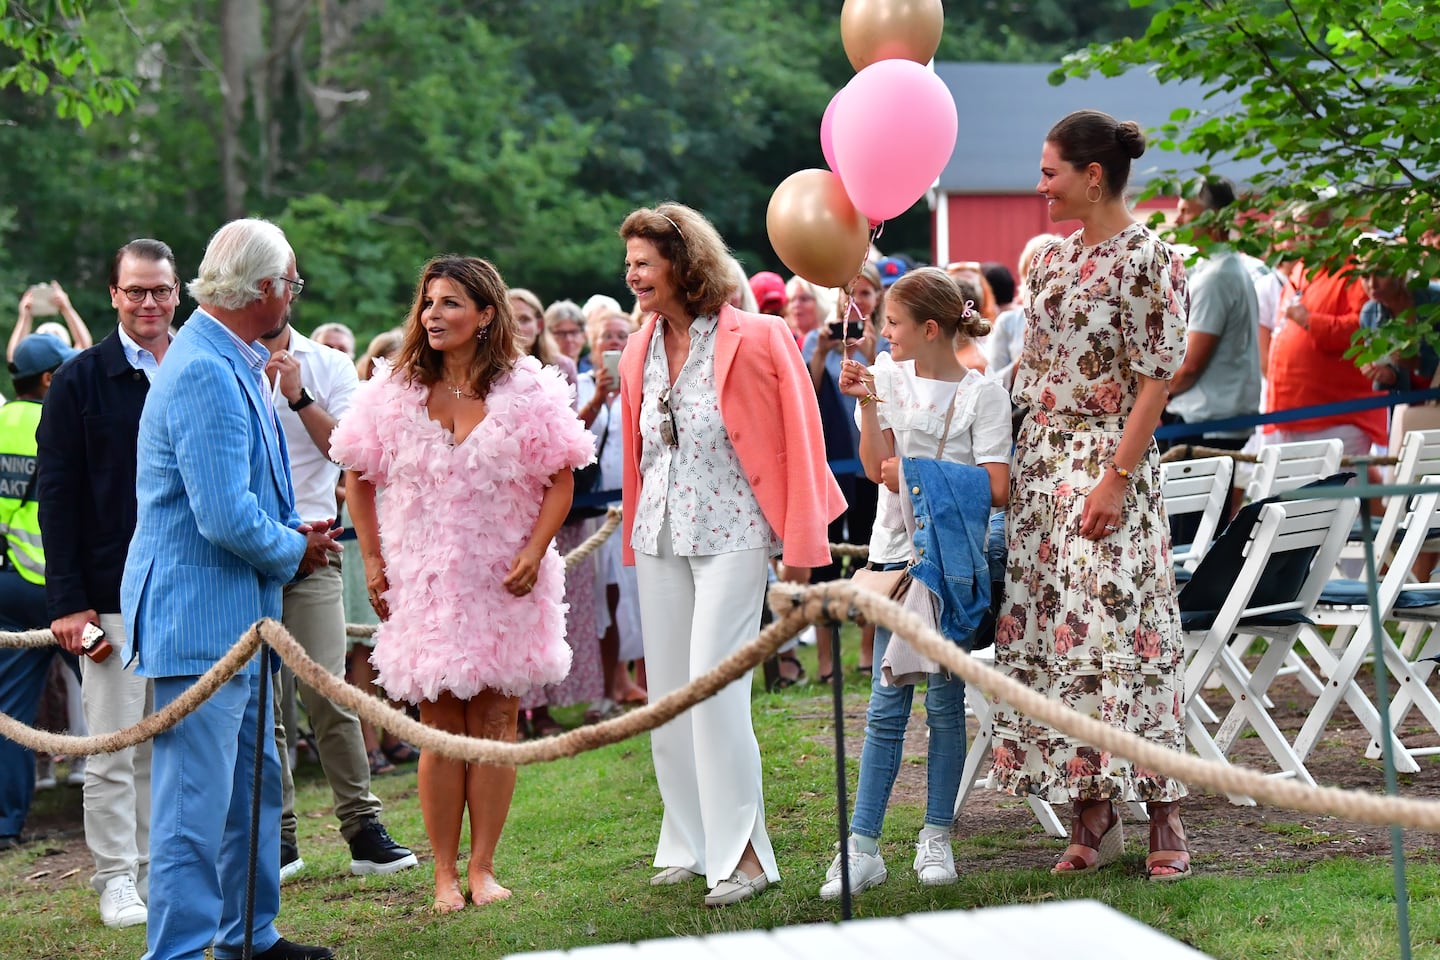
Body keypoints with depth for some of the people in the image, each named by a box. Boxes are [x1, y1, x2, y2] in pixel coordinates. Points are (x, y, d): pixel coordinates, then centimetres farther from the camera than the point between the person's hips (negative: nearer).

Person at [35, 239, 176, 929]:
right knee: (114, 750, 1)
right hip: (114, 594, -3)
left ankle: (163, 870, 18)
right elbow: (56, 496, -3)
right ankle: (116, 880, 10)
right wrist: (68, 599, -10)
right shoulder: (81, 382, -1)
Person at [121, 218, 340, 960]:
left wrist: (290, 532, 7)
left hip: (236, 613, 11)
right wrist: (292, 551, -9)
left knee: (254, 781, 19)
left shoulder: (232, 362, 12)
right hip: (198, 617, -11)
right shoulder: (206, 374, -21)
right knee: (196, 800, -7)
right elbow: (226, 518, -26)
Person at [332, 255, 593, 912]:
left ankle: (482, 866, 11)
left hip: (503, 579, -1)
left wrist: (534, 552, -13)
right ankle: (445, 873, 8)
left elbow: (560, 481, -2)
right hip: (422, 580, 1)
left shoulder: (527, 391, -4)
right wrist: (372, 559, 3)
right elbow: (358, 478, 10)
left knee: (494, 717, 2)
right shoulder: (393, 391, 1)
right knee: (440, 723, 2)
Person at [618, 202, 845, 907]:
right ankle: (688, 843, 19)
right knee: (666, 694, 7)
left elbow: (793, 443, -7)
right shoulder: (639, 353, 9)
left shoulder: (751, 341, -9)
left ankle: (740, 851, -4)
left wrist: (798, 545, -8)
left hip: (731, 534, -6)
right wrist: (634, 538, 17)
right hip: (660, 537, 6)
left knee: (713, 687, -12)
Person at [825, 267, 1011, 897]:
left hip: (955, 557, -3)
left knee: (945, 700, 3)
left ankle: (936, 839, 12)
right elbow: (876, 468, -2)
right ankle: (862, 846, 0)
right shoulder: (887, 374, 7)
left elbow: (997, 490, -12)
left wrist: (919, 478, -14)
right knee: (887, 703, 1)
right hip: (896, 553, 3)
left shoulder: (983, 394, -5)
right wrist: (868, 403, -12)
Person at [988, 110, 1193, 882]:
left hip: (1107, 461, -7)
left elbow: (1155, 381, -12)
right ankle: (1092, 817, 10)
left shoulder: (1148, 260, -8)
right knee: (1049, 630, 4)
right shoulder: (1053, 258, 14)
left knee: (1117, 625, -10)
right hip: (1041, 461, 7)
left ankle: (1164, 817, -3)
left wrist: (1116, 477, -18)